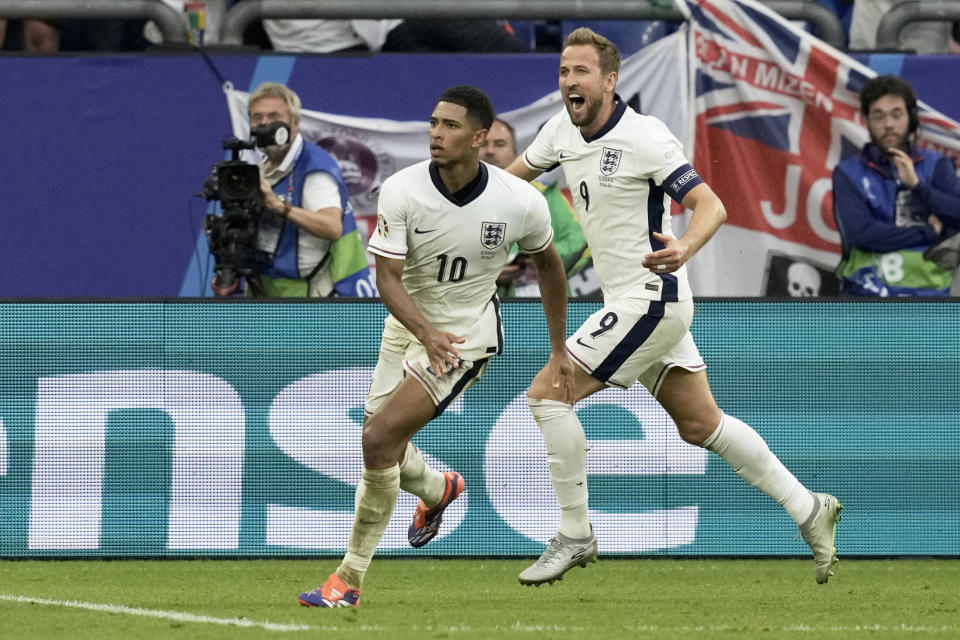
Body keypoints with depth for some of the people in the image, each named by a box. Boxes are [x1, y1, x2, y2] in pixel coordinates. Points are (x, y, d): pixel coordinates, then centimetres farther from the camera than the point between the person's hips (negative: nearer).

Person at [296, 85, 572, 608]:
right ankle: (438, 491, 50)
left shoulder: (521, 202, -18)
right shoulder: (401, 192, -19)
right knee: (382, 449, 12)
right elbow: (387, 277, -19)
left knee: (380, 438, -19)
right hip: (409, 325, 4)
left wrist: (559, 351, 7)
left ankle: (350, 579, -9)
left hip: (468, 334, -4)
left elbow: (547, 263, 2)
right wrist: (426, 333, -37)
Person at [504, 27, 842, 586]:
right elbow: (515, 174, 23)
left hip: (651, 299, -9)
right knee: (701, 424, 14)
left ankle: (575, 536, -4)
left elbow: (712, 206, -22)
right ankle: (807, 509, 22)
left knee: (547, 393, -12)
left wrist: (684, 249, -42)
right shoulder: (563, 130, 5)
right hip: (630, 303, 9)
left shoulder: (644, 138, -19)